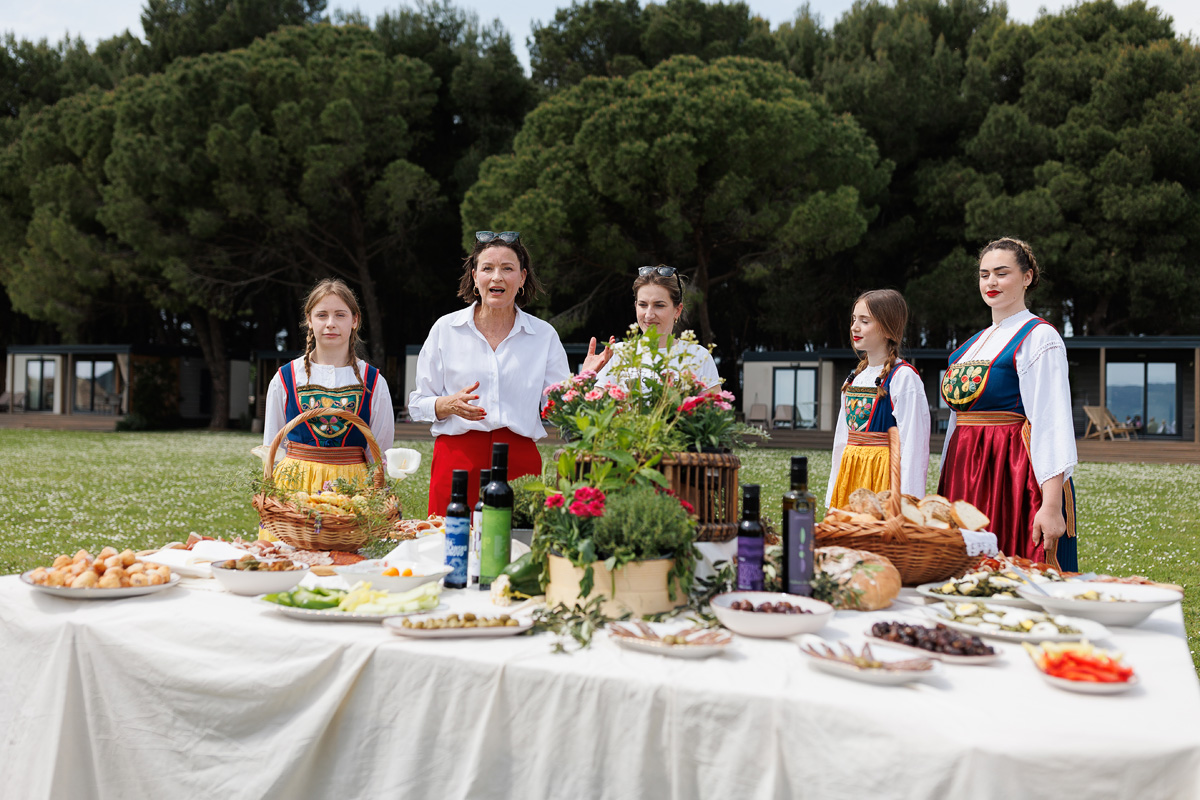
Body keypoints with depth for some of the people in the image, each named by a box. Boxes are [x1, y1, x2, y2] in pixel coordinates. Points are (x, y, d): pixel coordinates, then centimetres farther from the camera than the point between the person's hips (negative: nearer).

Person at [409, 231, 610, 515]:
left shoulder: (544, 334, 8)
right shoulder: (445, 329, 6)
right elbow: (418, 405, 7)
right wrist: (450, 405, -11)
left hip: (520, 462, 1)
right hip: (458, 458, -1)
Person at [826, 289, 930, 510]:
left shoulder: (903, 377, -10)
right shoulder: (854, 378, 13)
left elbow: (912, 444, -14)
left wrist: (905, 501, -17)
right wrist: (833, 496, 14)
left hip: (883, 472, -7)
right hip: (850, 473, 7)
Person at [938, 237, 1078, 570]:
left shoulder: (1039, 337, -5)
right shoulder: (974, 343, 18)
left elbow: (1052, 425, -14)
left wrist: (1052, 505, -22)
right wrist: (945, 491, 18)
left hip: (1014, 474, -7)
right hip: (966, 476, 7)